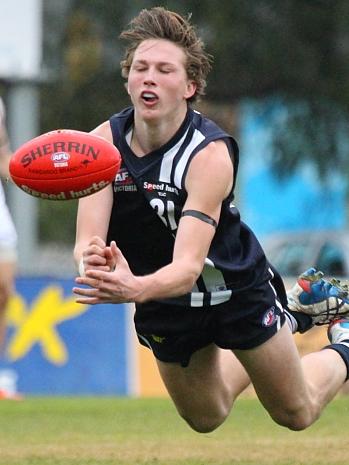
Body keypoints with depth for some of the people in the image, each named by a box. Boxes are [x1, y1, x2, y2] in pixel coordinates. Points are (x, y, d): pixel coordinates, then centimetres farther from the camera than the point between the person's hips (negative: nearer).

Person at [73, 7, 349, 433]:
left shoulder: (211, 154, -33)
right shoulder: (103, 143, -21)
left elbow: (188, 267, -42)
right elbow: (87, 240, -29)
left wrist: (135, 288, -64)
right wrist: (92, 261, -54)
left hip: (237, 288, -4)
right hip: (166, 309, 4)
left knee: (296, 413, 11)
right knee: (206, 419, 26)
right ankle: (291, 314, 46)